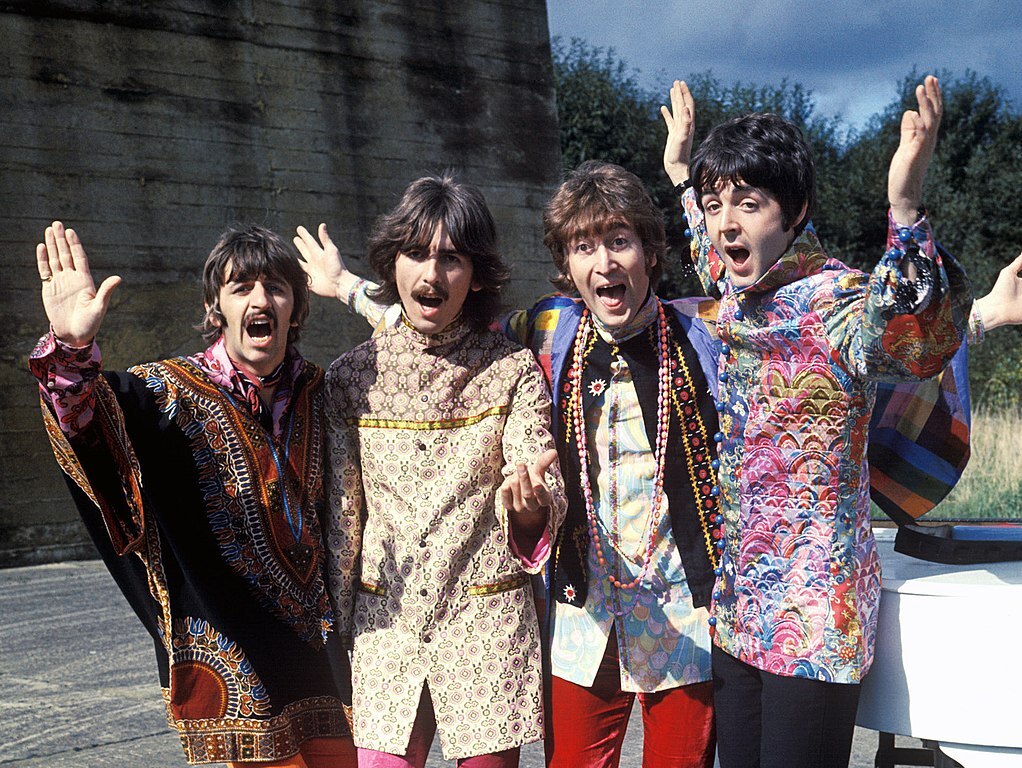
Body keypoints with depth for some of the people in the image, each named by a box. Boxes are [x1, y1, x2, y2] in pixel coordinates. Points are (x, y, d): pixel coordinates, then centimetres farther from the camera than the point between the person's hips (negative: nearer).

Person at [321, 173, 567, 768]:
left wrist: (529, 506, -31)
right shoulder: (352, 377, 3)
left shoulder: (514, 370, -1)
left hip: (488, 624, -1)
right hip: (385, 626, 1)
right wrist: (333, 630, 10)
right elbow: (341, 513, 8)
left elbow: (545, 506, -8)